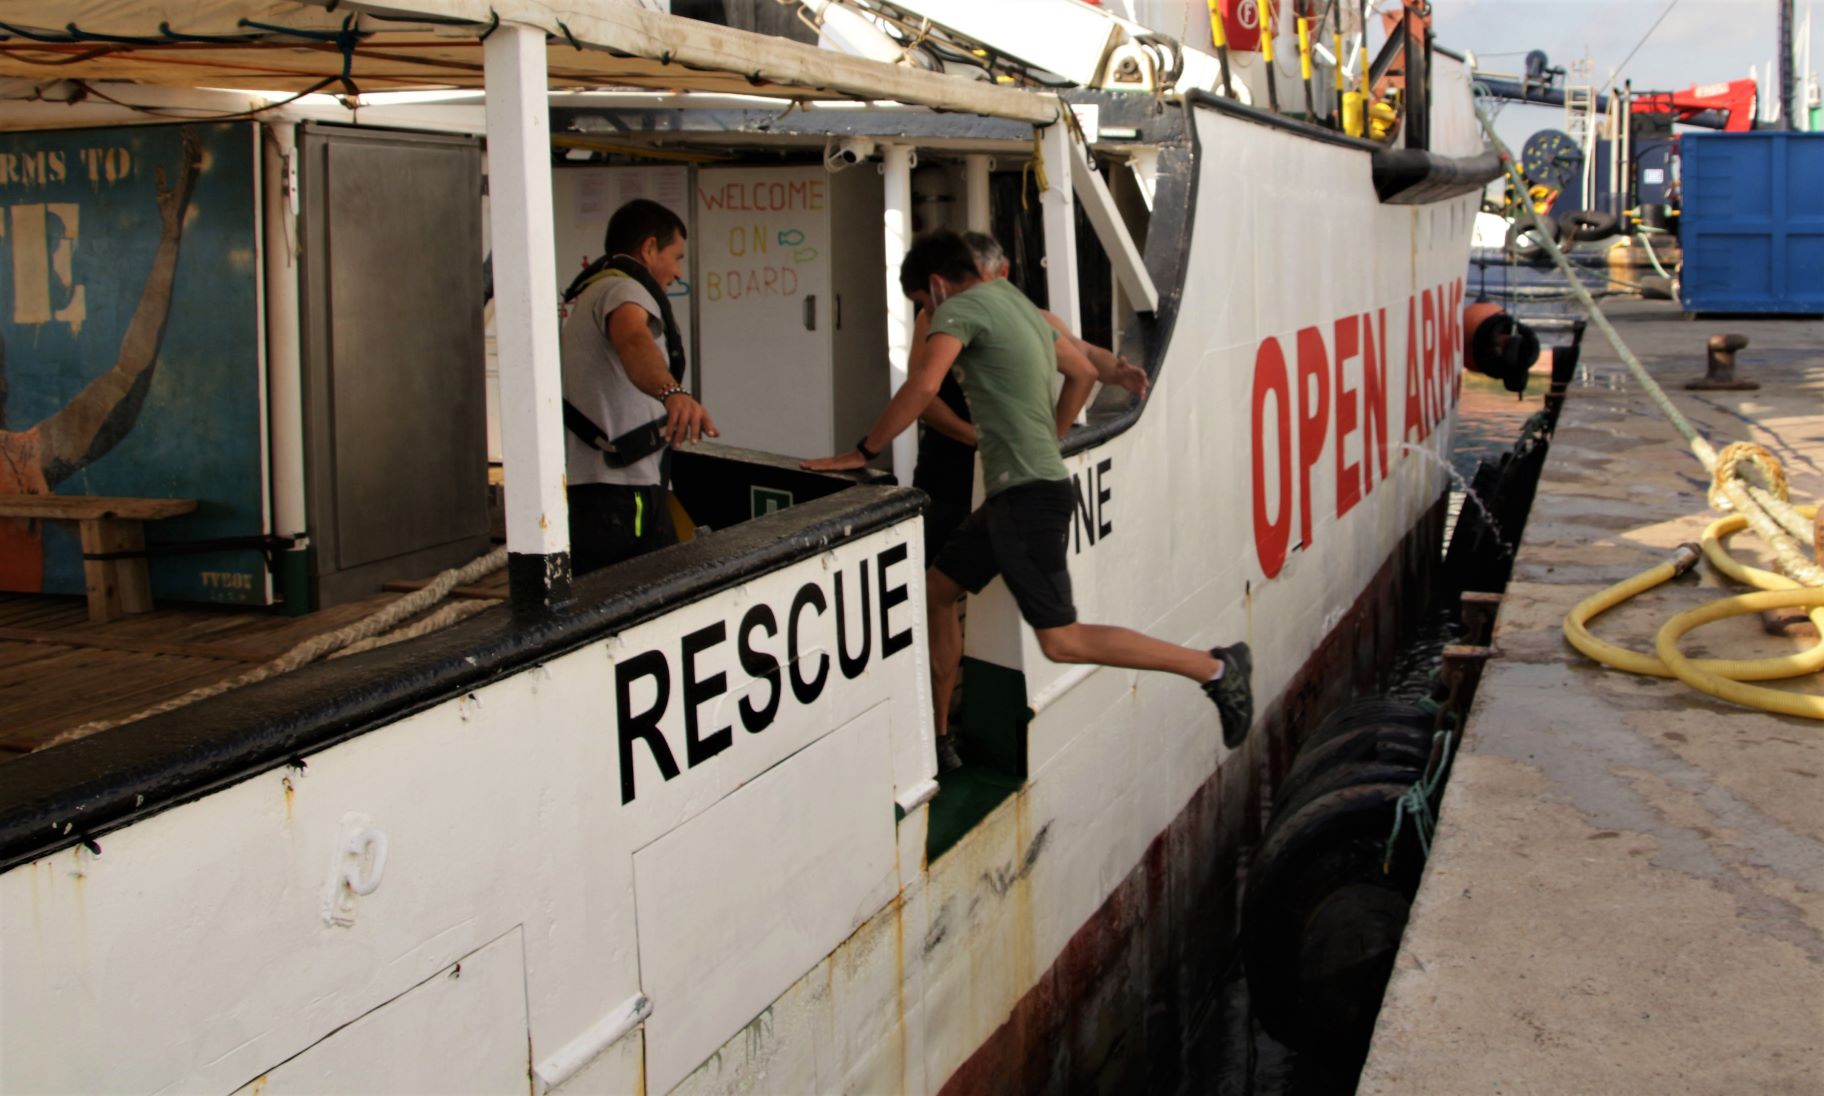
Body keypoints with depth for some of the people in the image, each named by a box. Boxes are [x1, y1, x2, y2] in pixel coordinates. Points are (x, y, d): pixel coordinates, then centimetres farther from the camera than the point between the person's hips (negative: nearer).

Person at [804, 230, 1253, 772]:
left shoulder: (961, 308, -9)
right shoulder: (1022, 307, 19)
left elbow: (923, 386, -24)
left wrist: (862, 452, -16)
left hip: (1027, 495, -10)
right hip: (1010, 497, 10)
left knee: (1062, 641, -9)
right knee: (935, 592, 14)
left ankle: (1214, 667, -4)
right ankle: (936, 738, 19)